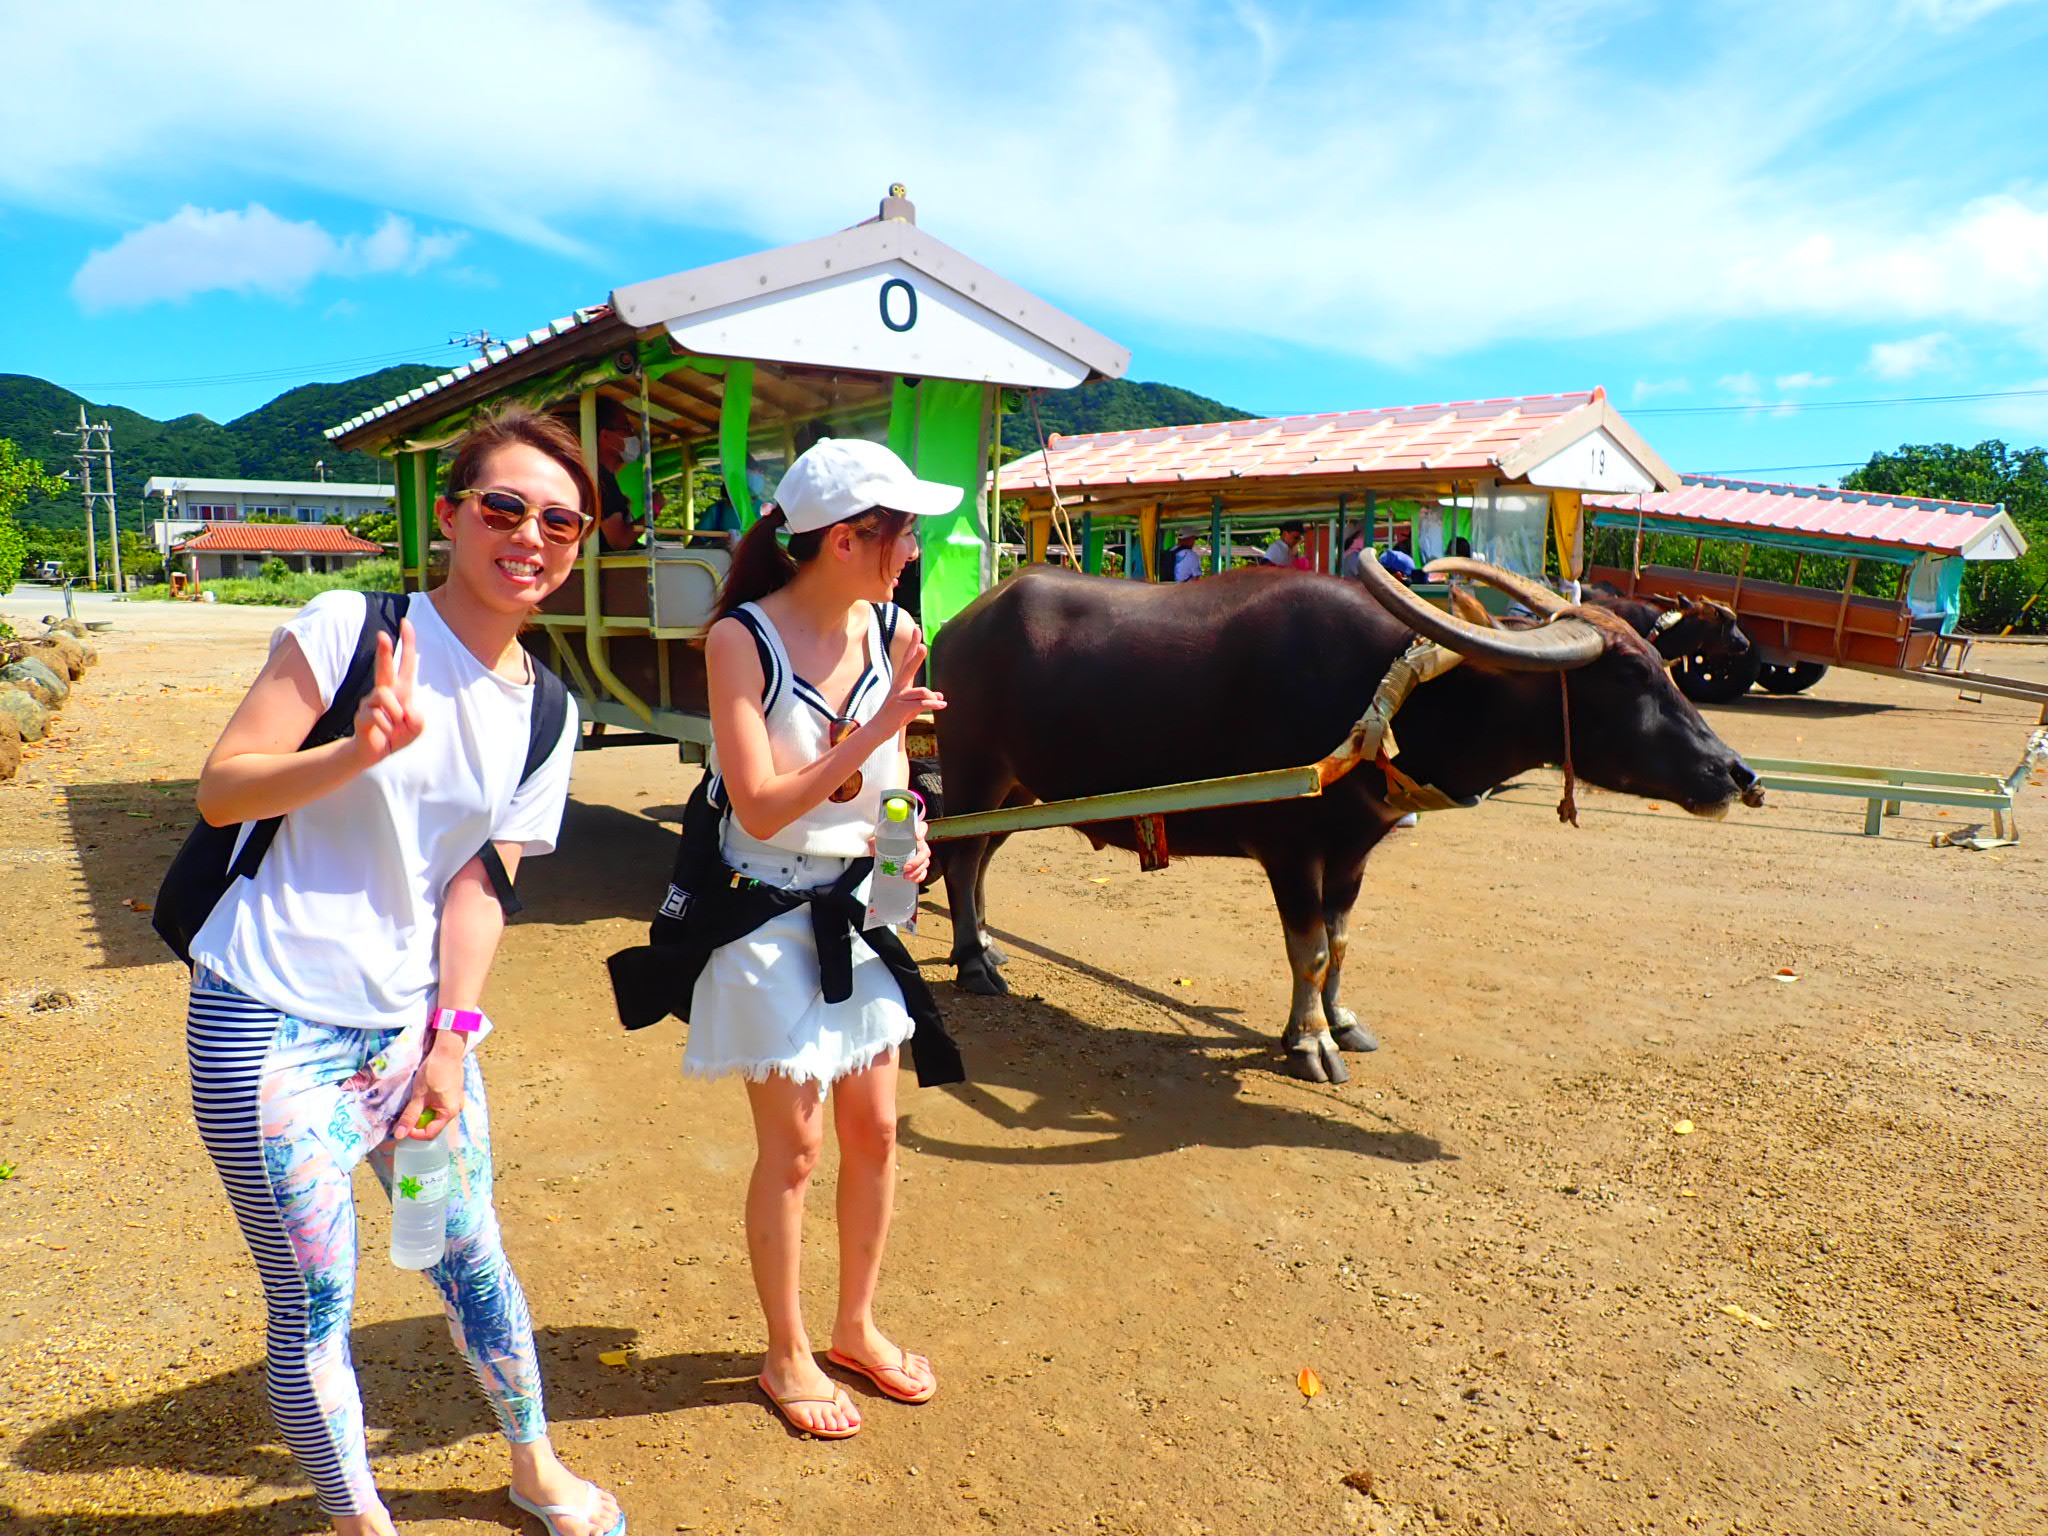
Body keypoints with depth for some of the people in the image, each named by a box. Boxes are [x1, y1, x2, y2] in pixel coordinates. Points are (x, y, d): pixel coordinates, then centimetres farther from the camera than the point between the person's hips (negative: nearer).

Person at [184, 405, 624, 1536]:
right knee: (313, 1306, 6)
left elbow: (480, 881, 2)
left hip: (414, 1021, 5)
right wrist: (362, 750, -29)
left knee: (473, 1258, 16)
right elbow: (220, 790, -11)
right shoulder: (350, 627, -11)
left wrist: (453, 1039, -3)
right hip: (272, 1023, -4)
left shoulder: (546, 716, 3)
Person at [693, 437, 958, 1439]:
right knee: (793, 1143, 5)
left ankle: (856, 1329, 35)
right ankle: (786, 1357, 28)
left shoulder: (894, 632, -3)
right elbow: (760, 809, -23)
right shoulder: (741, 639, -18)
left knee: (874, 1130, 13)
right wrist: (873, 731, -28)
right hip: (767, 914, -5)